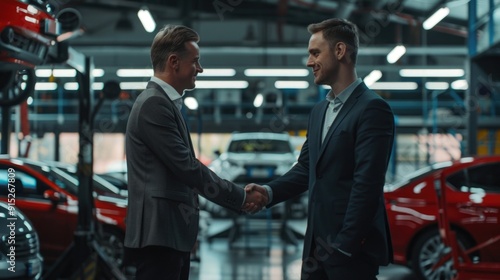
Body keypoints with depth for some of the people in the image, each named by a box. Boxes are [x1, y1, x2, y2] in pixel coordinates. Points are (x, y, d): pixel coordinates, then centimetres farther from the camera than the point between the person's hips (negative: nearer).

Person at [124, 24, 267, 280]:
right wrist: (242, 197, -8)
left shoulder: (164, 103, 17)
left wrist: (238, 197, 12)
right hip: (158, 235, -10)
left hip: (171, 234, 10)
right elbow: (187, 167, -17)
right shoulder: (153, 104, -13)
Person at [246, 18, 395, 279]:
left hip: (352, 249, -8)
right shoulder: (319, 111, 15)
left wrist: (344, 246, -19)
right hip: (317, 245, 8)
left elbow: (367, 184, -18)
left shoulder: (372, 108, -12)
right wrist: (270, 191, -1)